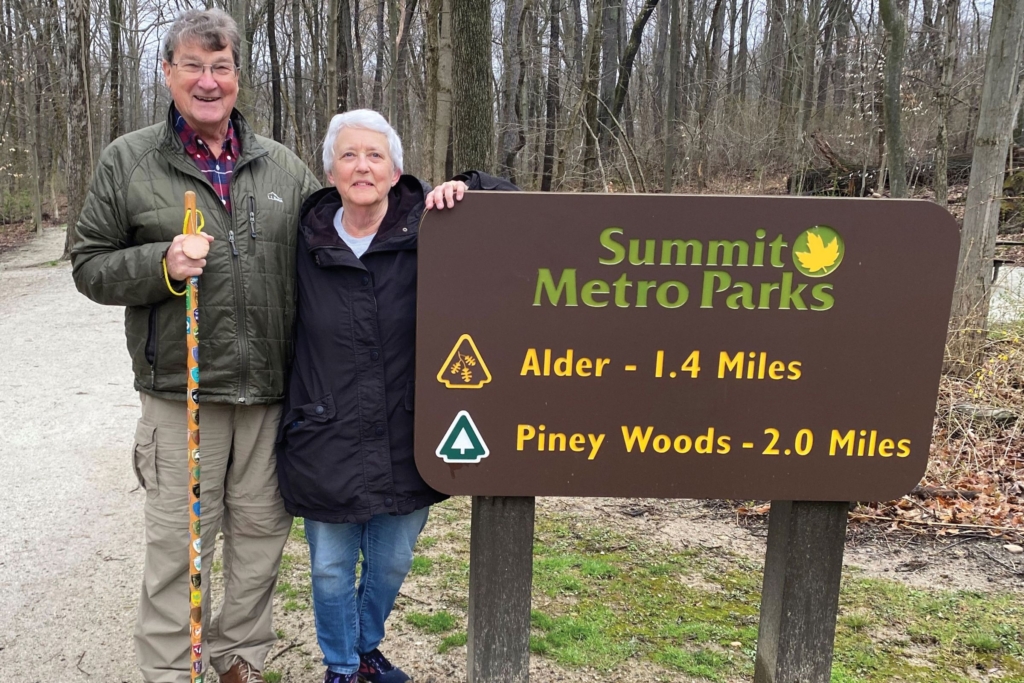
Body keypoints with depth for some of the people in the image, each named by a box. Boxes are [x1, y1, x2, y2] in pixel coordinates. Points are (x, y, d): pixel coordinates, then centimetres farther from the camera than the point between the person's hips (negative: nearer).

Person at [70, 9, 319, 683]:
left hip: (272, 391, 3)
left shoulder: (283, 165, 9)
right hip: (180, 393, -2)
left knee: (262, 532, 13)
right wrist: (161, 265, -14)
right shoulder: (128, 161, 3)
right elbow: (90, 265, 4)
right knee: (177, 543, 4)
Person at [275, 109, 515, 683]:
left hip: (405, 440, 1)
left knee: (392, 562, 18)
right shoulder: (309, 243, -4)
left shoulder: (425, 231, -7)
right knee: (332, 568, 14)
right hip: (328, 444, 0)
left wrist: (465, 187, -22)